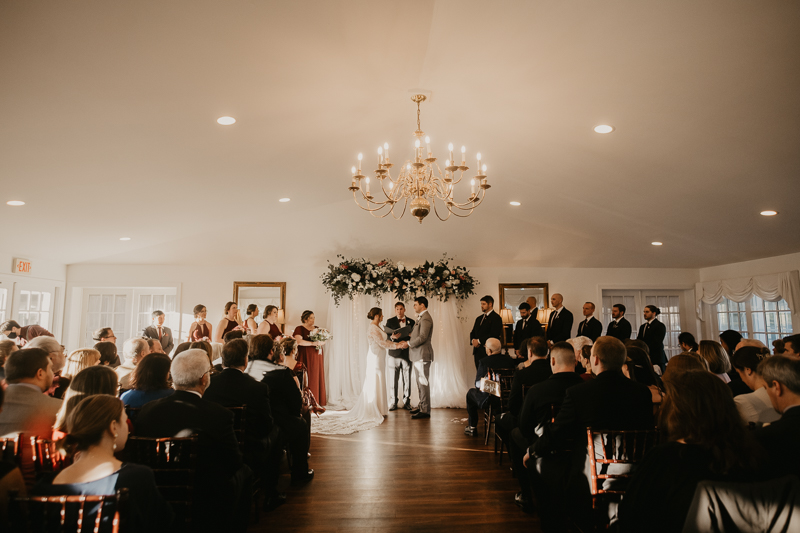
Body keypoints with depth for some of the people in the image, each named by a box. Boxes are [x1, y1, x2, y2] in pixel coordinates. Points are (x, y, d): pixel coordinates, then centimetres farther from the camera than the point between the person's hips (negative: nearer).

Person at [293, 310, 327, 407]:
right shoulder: (299, 329, -2)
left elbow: (324, 341, 15)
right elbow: (299, 341, -17)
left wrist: (320, 343, -8)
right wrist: (313, 343, -19)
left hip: (317, 356, 6)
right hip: (306, 357, -5)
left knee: (317, 379, 3)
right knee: (307, 379, -7)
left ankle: (317, 401, 8)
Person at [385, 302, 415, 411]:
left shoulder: (411, 322, 11)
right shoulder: (390, 321, 6)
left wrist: (411, 336, -13)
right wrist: (392, 337, -21)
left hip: (407, 354, 1)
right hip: (394, 354, -1)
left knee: (407, 380, 4)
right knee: (393, 380, 0)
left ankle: (406, 402, 15)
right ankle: (393, 403, 9)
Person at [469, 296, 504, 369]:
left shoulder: (496, 318, -6)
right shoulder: (479, 318, 19)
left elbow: (493, 335, -15)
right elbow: (472, 333, 19)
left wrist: (479, 341, -14)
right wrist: (473, 340, -2)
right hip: (477, 351, 7)